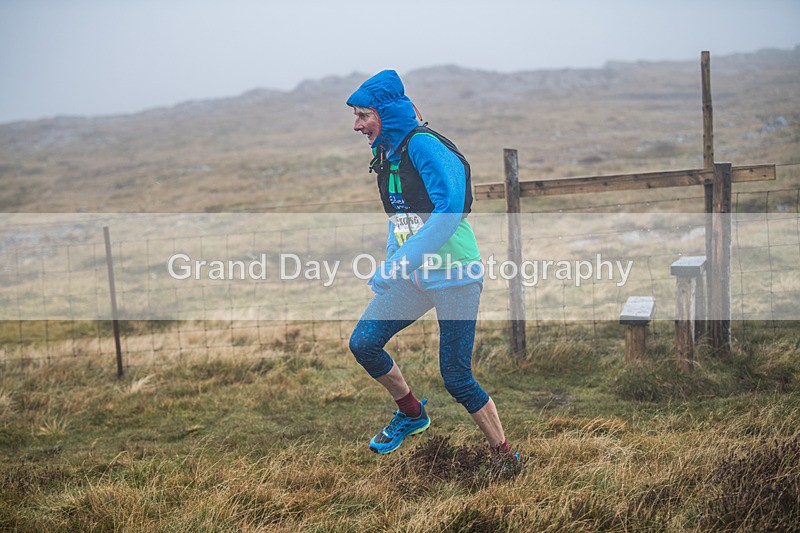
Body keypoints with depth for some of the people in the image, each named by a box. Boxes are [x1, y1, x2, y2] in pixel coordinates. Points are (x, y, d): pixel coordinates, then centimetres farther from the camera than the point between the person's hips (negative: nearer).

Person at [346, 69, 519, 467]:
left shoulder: (423, 144, -16)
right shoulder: (387, 154, 11)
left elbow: (450, 211, -28)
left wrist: (399, 262, -32)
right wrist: (391, 264, 14)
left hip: (455, 275, -8)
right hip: (412, 275, 8)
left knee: (457, 378, -5)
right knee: (363, 343, 0)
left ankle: (509, 461, 13)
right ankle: (412, 414, 24)